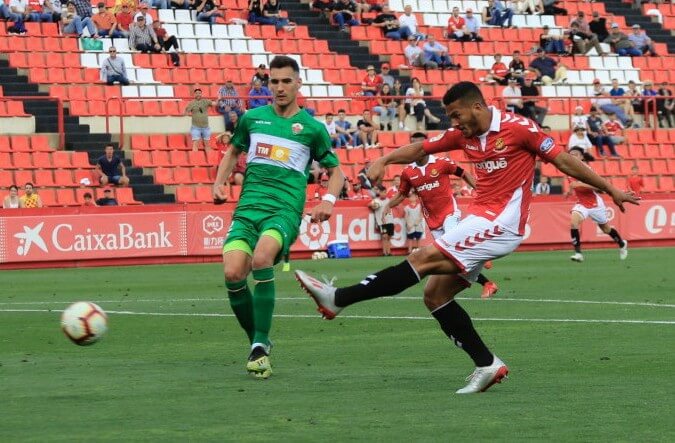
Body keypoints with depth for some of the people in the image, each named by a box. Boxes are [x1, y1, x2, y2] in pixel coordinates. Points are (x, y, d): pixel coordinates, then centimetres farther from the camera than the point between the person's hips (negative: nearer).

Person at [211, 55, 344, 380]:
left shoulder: (312, 128, 8)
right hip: (248, 207, 3)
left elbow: (335, 171, 17)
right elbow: (233, 151, 32)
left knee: (261, 258, -34)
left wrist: (329, 200, -2)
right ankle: (258, 343, 4)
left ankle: (260, 347, -25)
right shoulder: (252, 118, 14)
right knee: (232, 273, -20)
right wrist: (219, 183, 15)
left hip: (285, 210, -3)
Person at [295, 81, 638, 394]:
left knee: (425, 259, -17)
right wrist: (385, 160, -5)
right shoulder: (463, 134, 12)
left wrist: (610, 191, 0)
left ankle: (338, 299, -20)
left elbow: (563, 160, -4)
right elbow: (421, 148, 15)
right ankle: (487, 365, 5)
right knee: (436, 294, 2)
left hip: (500, 223, -9)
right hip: (480, 219, 9)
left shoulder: (517, 128, -8)